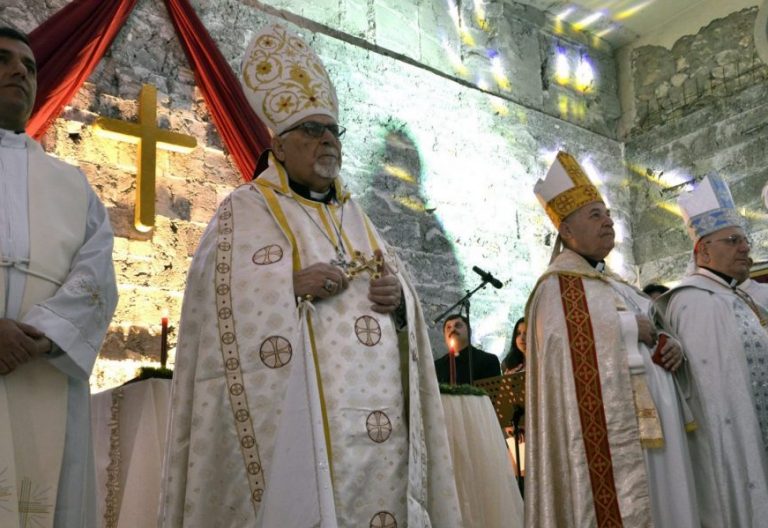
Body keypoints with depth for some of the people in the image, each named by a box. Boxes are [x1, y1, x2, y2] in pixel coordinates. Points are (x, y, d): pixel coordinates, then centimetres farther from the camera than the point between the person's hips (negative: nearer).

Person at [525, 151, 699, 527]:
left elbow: (648, 334, 23)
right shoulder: (558, 285, -7)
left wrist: (670, 345, 1)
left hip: (648, 427, 9)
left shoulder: (611, 282, 21)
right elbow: (571, 338, -24)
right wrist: (630, 327, -13)